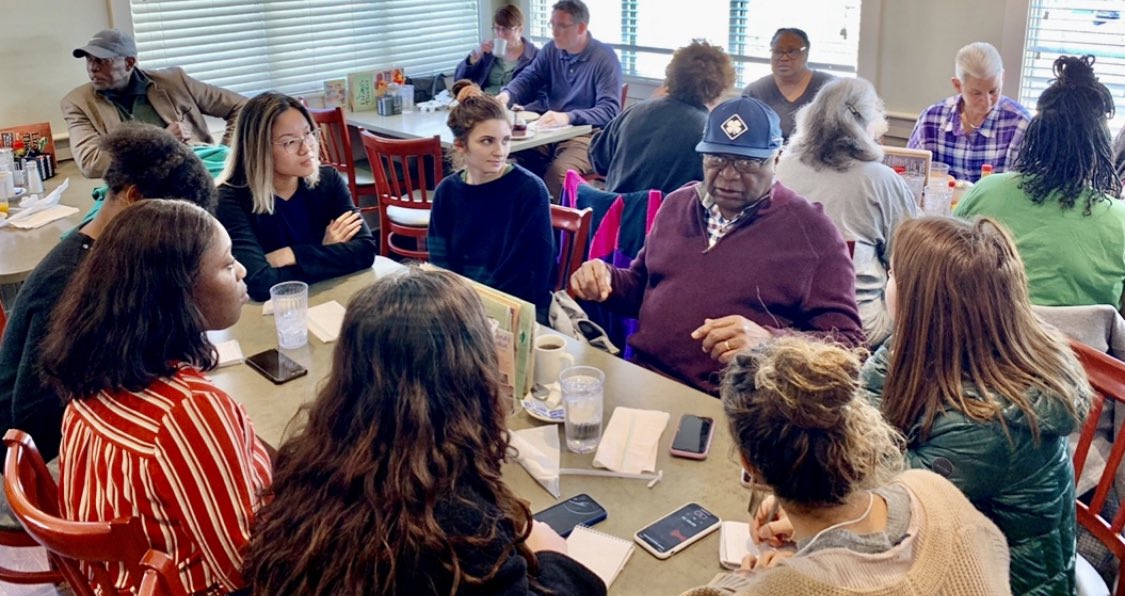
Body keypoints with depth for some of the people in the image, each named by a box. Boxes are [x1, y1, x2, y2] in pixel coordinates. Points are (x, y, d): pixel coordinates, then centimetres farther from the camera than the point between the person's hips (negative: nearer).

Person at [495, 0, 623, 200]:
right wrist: (506, 94, -10)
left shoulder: (605, 58, -10)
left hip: (585, 135, -5)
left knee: (558, 172, -35)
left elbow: (610, 110, -18)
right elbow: (528, 79, 15)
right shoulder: (551, 50, 9)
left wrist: (568, 117, -34)